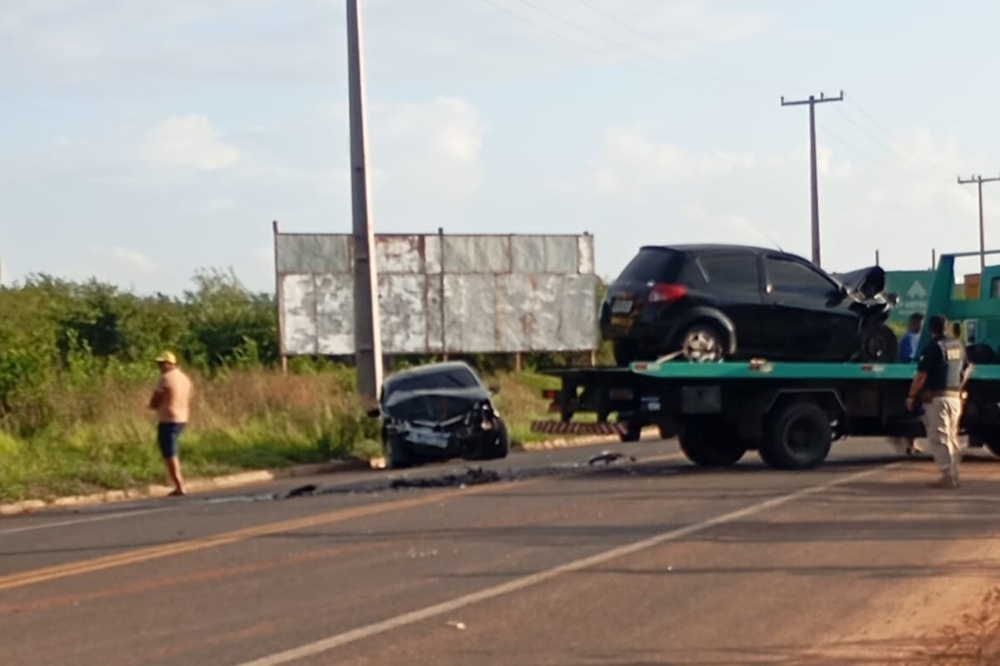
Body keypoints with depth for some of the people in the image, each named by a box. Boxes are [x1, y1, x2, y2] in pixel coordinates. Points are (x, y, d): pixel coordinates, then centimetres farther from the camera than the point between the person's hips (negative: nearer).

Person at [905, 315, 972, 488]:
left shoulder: (933, 348, -13)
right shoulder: (958, 346, 11)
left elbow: (921, 375, -16)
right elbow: (967, 369, 23)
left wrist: (911, 396, -8)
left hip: (936, 397, -7)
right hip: (955, 397, 7)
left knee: (939, 438, -6)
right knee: (952, 438, 15)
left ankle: (947, 476, -12)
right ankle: (954, 475, 17)